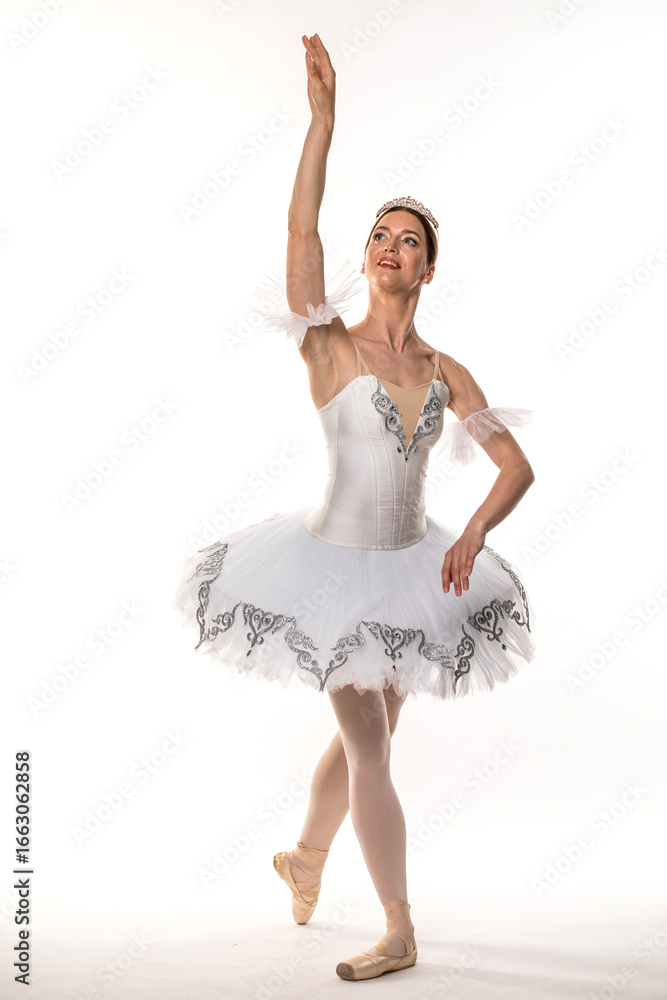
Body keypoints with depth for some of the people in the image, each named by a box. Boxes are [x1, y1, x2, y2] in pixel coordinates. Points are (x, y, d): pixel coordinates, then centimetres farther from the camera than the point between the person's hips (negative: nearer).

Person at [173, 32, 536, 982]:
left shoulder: (446, 370, 1)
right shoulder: (328, 345, -10)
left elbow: (517, 465, 0)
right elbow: (301, 227, -22)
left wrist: (473, 534, -16)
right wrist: (324, 112, -26)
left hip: (412, 566, 5)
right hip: (337, 563, -4)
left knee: (361, 737, 18)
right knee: (370, 747, 0)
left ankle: (306, 858, 46)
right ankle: (400, 933, 18)